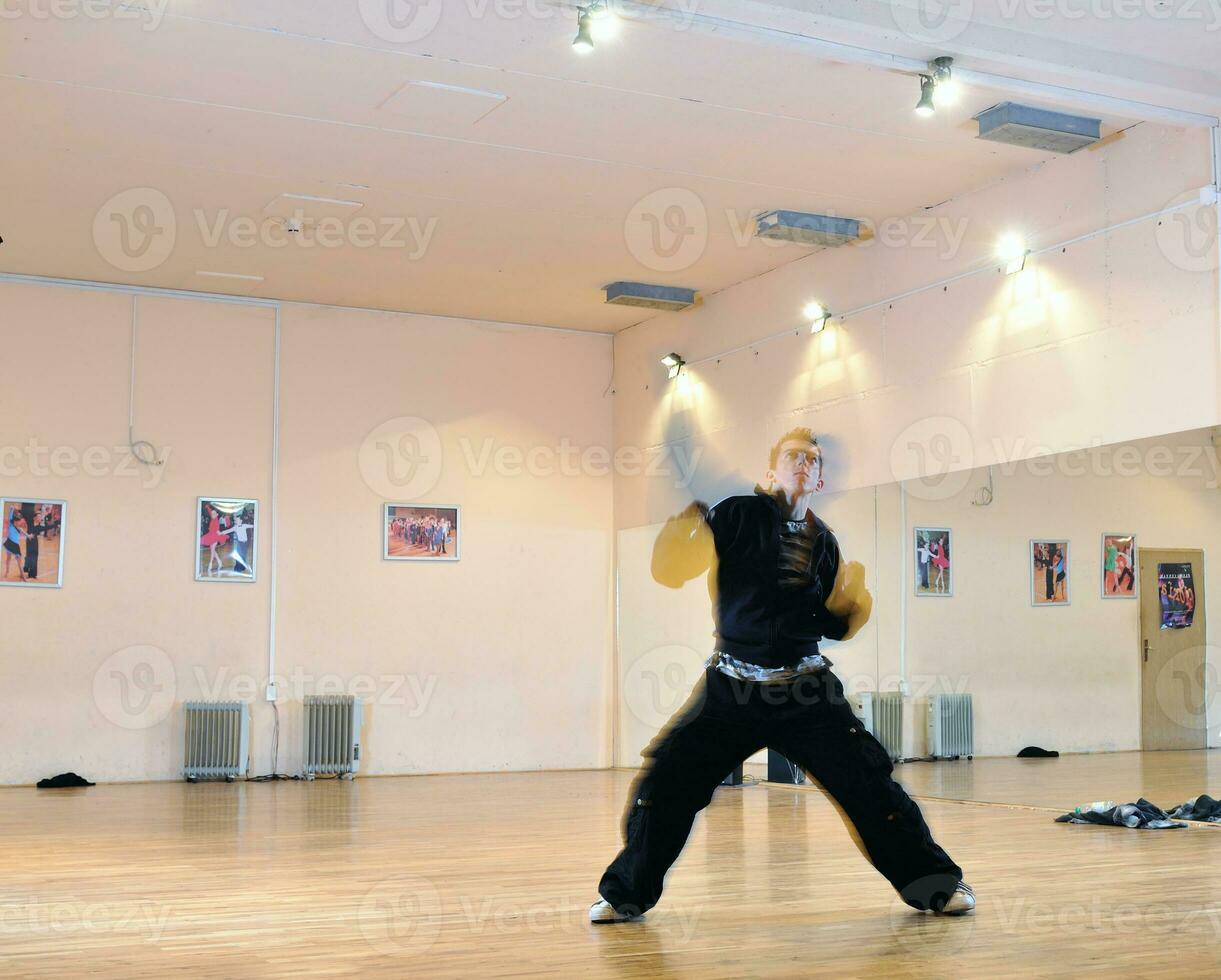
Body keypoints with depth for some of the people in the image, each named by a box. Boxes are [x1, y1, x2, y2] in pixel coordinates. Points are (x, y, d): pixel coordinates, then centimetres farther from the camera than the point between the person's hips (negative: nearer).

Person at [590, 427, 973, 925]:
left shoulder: (822, 541, 7)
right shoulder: (742, 514, -4)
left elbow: (832, 626, 13)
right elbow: (676, 561, -15)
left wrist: (849, 609, -8)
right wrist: (687, 521, -35)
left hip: (805, 690, 2)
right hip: (732, 686, -2)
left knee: (868, 782, -3)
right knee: (663, 781, -6)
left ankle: (936, 885, 14)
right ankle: (626, 894, 13)